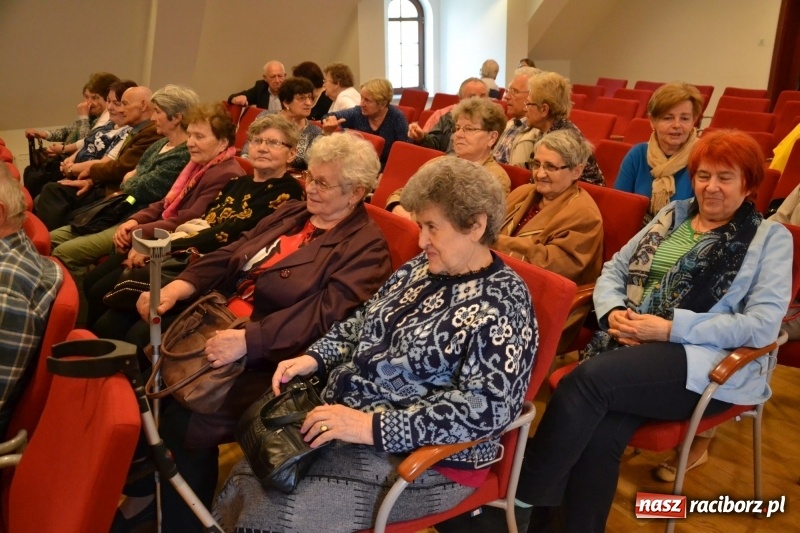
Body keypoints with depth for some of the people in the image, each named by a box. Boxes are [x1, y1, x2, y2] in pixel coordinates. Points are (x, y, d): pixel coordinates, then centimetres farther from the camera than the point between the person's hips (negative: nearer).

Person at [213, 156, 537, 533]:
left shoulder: (502, 304, -18)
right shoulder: (423, 267, 6)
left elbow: (486, 407, -26)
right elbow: (362, 323, 16)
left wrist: (374, 426, -29)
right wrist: (315, 358, -2)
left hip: (423, 460, -7)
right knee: (249, 478, -5)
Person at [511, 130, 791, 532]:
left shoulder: (770, 238, 5)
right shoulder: (673, 215, 19)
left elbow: (763, 325, -7)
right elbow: (615, 269, 17)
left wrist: (672, 329, -16)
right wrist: (613, 311, -6)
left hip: (707, 365, -4)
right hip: (632, 349, 4)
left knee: (590, 377, -30)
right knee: (600, 433, -28)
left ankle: (525, 495, -16)